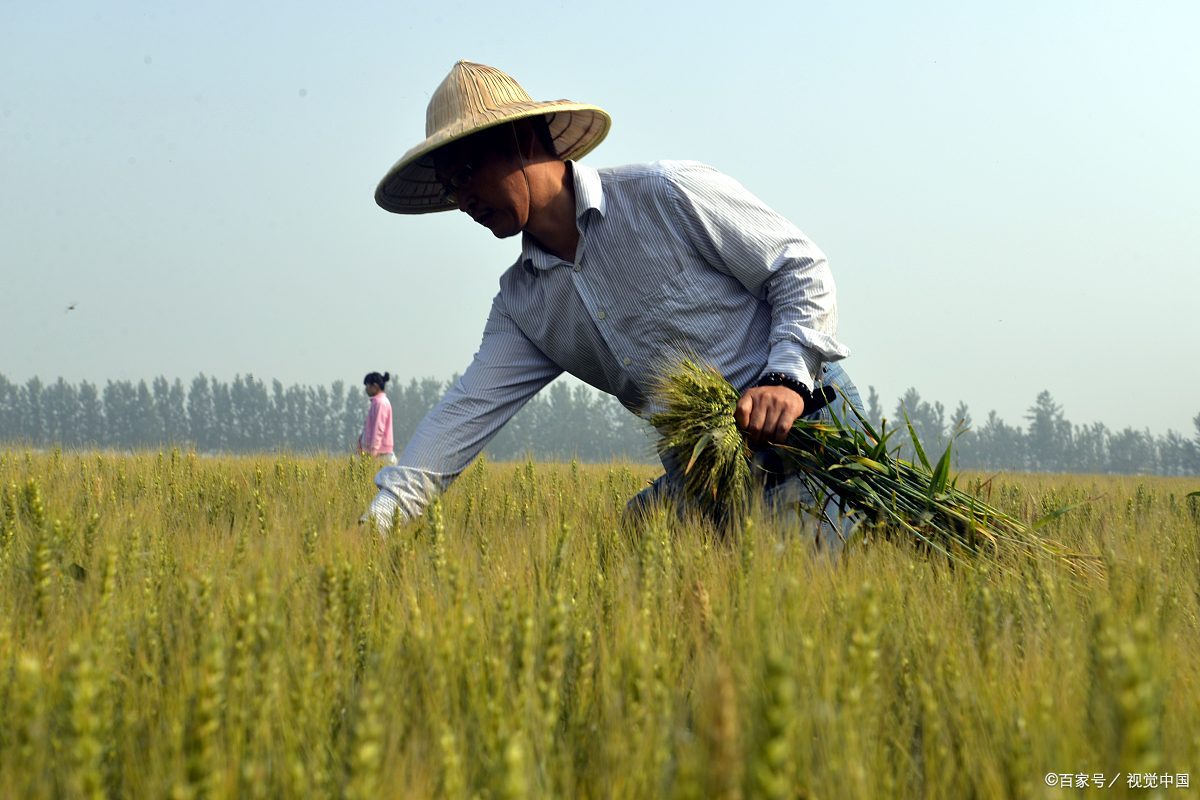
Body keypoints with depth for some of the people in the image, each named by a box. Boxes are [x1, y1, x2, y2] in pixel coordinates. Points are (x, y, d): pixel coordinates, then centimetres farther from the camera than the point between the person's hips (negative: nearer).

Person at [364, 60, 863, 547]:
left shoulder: (668, 195, -11)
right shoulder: (522, 303, 8)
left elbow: (802, 268, -7)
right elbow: (467, 412, 0)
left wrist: (787, 379, -23)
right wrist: (378, 522, -11)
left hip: (807, 424, -6)